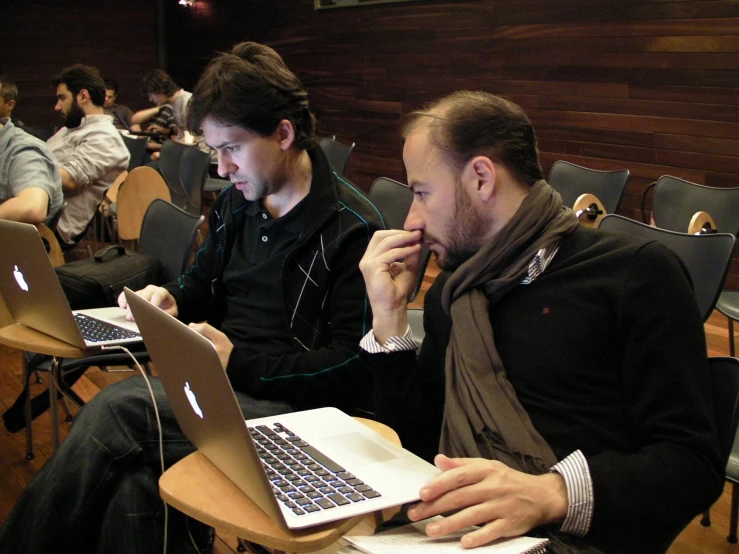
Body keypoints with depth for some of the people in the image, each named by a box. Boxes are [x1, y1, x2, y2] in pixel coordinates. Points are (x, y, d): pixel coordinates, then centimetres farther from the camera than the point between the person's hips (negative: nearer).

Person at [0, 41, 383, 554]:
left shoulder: (353, 229, -11)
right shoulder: (237, 205, 13)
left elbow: (353, 366, -15)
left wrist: (238, 361, -20)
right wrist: (173, 300, 4)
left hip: (293, 407, -6)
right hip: (221, 382, 7)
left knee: (118, 409, -25)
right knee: (133, 482, -26)